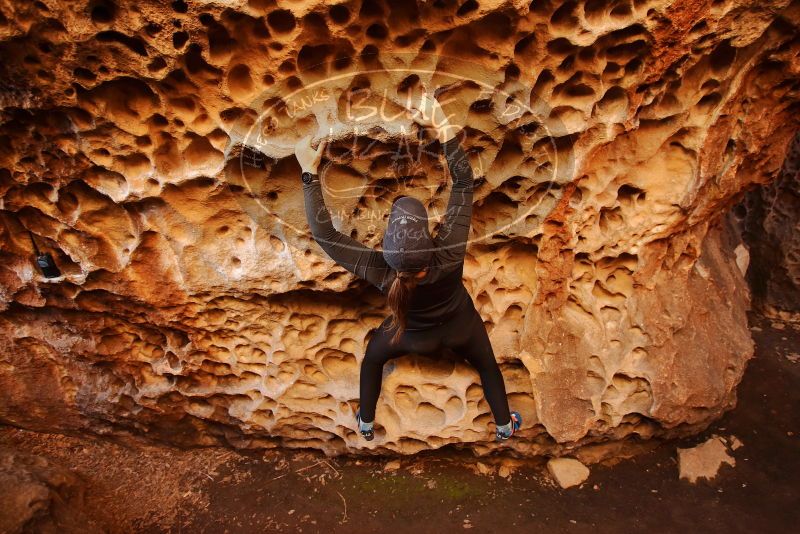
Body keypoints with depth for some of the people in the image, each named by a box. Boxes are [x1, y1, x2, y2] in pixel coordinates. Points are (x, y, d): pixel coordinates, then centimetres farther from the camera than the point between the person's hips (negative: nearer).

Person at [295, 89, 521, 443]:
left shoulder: (381, 273, -43)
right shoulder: (450, 252, -43)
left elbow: (324, 234, -38)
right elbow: (464, 181, -37)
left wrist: (309, 171, -38)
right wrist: (441, 125, -40)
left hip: (414, 336, 0)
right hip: (460, 326, 1)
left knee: (372, 358, 30)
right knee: (487, 366, 31)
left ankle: (366, 423, 51)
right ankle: (504, 426, 54)